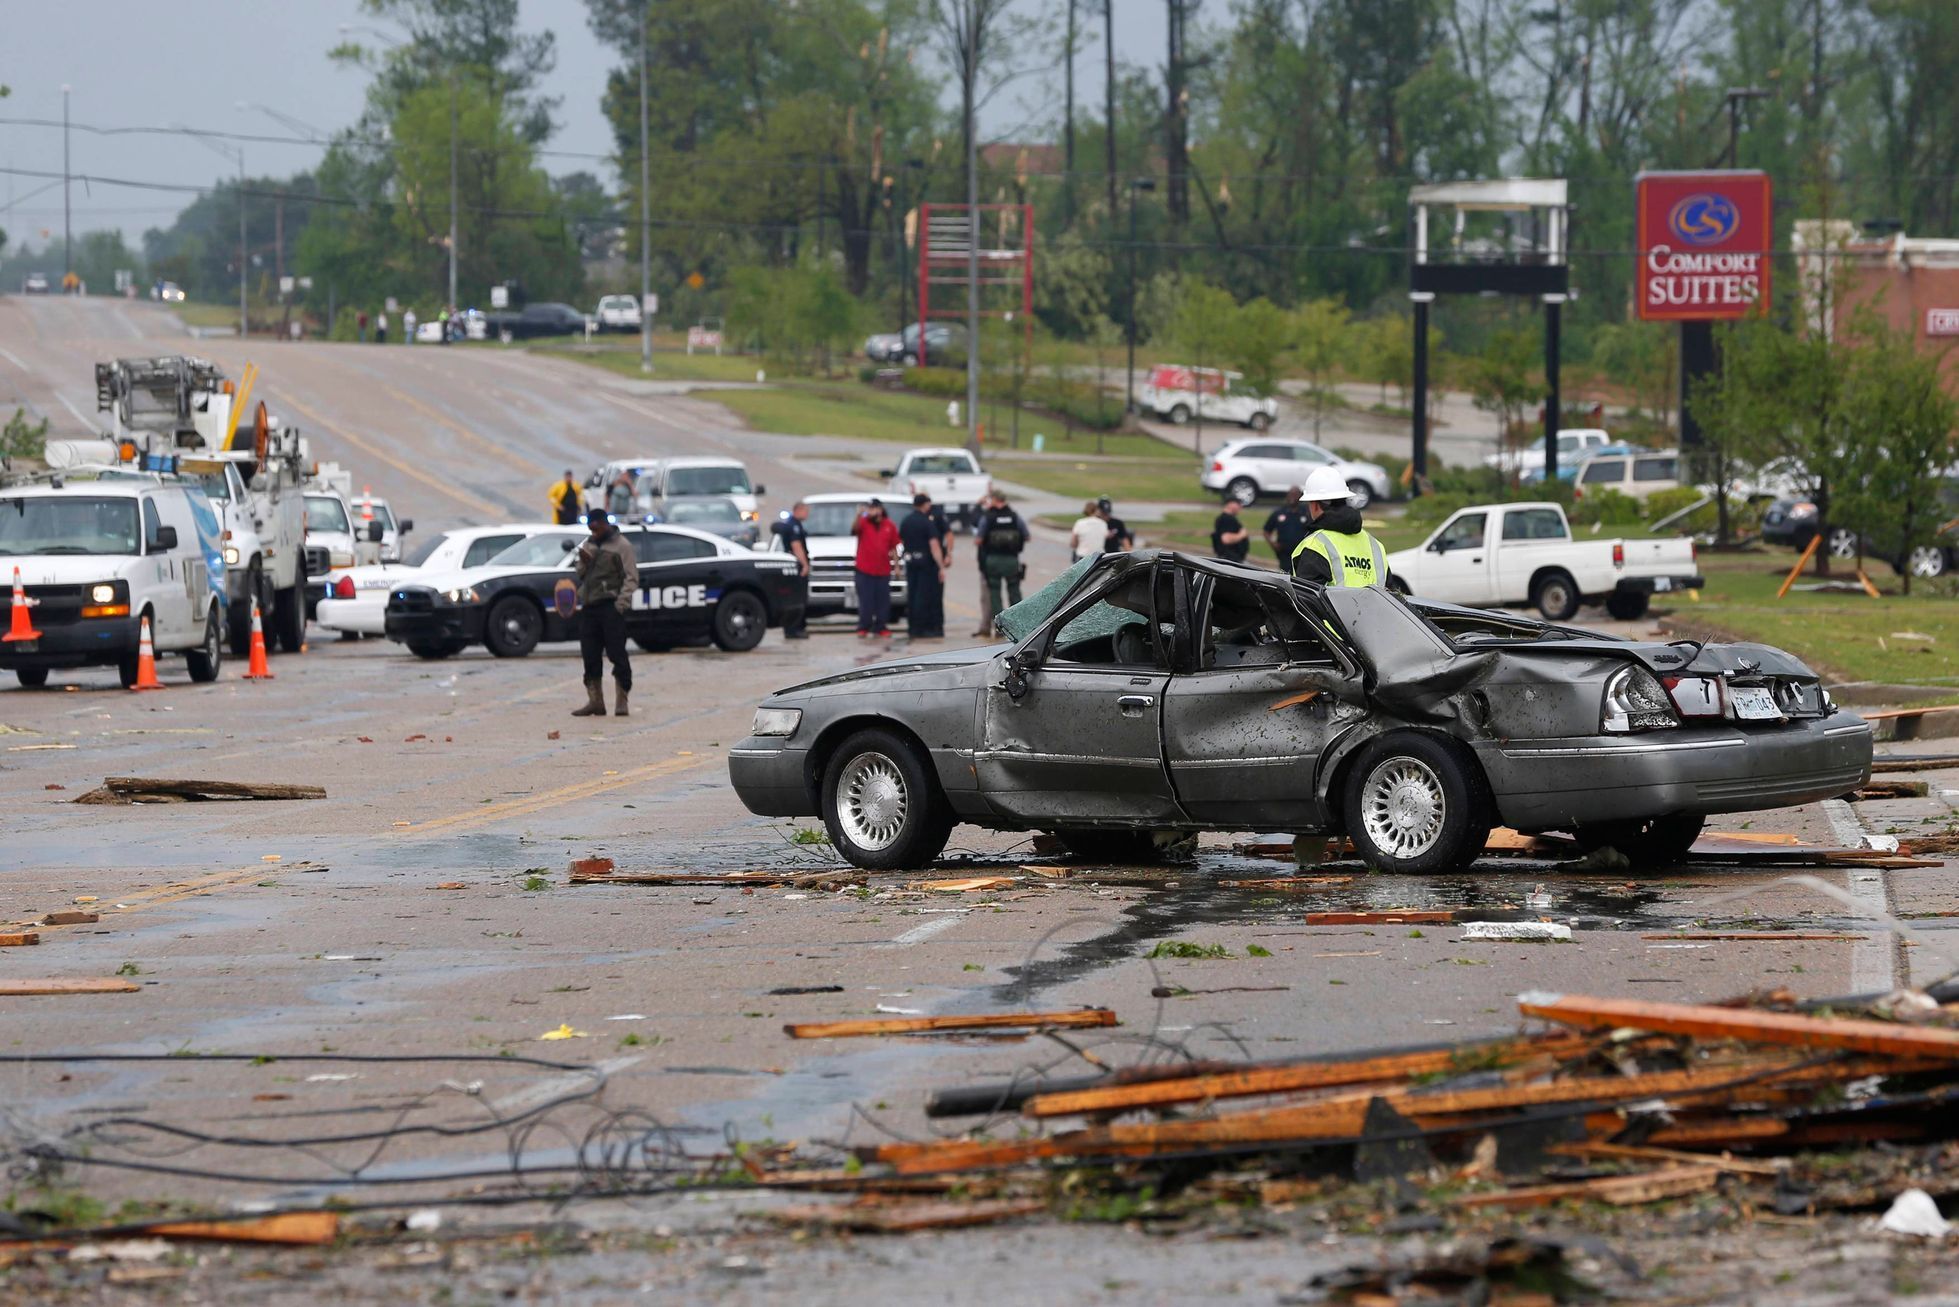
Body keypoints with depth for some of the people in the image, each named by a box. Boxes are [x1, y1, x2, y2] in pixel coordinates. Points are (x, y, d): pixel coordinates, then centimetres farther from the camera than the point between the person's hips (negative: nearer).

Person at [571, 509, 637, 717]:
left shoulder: (621, 545, -1)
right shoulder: (588, 545, 19)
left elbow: (631, 578, -6)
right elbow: (580, 575, 23)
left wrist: (621, 604, -15)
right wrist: (583, 563, 0)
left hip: (611, 606, -6)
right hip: (588, 606, 6)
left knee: (617, 654, -7)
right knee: (590, 656, 5)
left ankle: (621, 702, -5)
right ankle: (595, 701, 10)